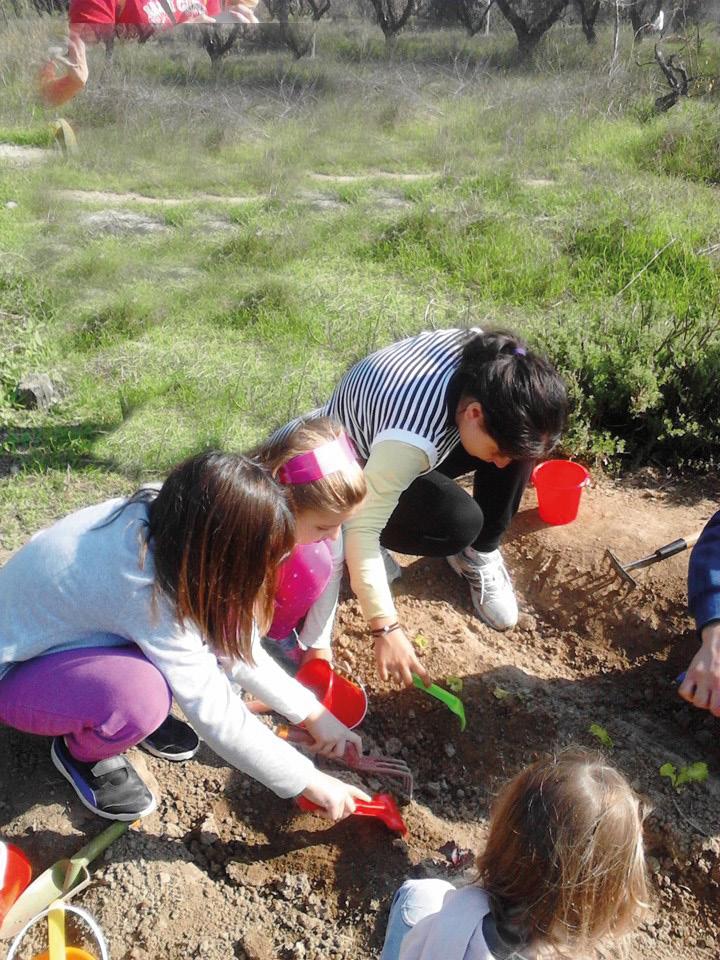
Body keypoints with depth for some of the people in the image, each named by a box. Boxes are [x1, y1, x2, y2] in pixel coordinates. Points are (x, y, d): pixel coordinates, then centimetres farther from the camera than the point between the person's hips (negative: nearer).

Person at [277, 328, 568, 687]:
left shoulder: (489, 362, -23)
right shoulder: (412, 438, -44)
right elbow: (362, 527, -37)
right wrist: (386, 628, -34)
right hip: (354, 468, -7)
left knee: (516, 434, -16)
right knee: (461, 523, -31)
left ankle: (479, 554, 2)